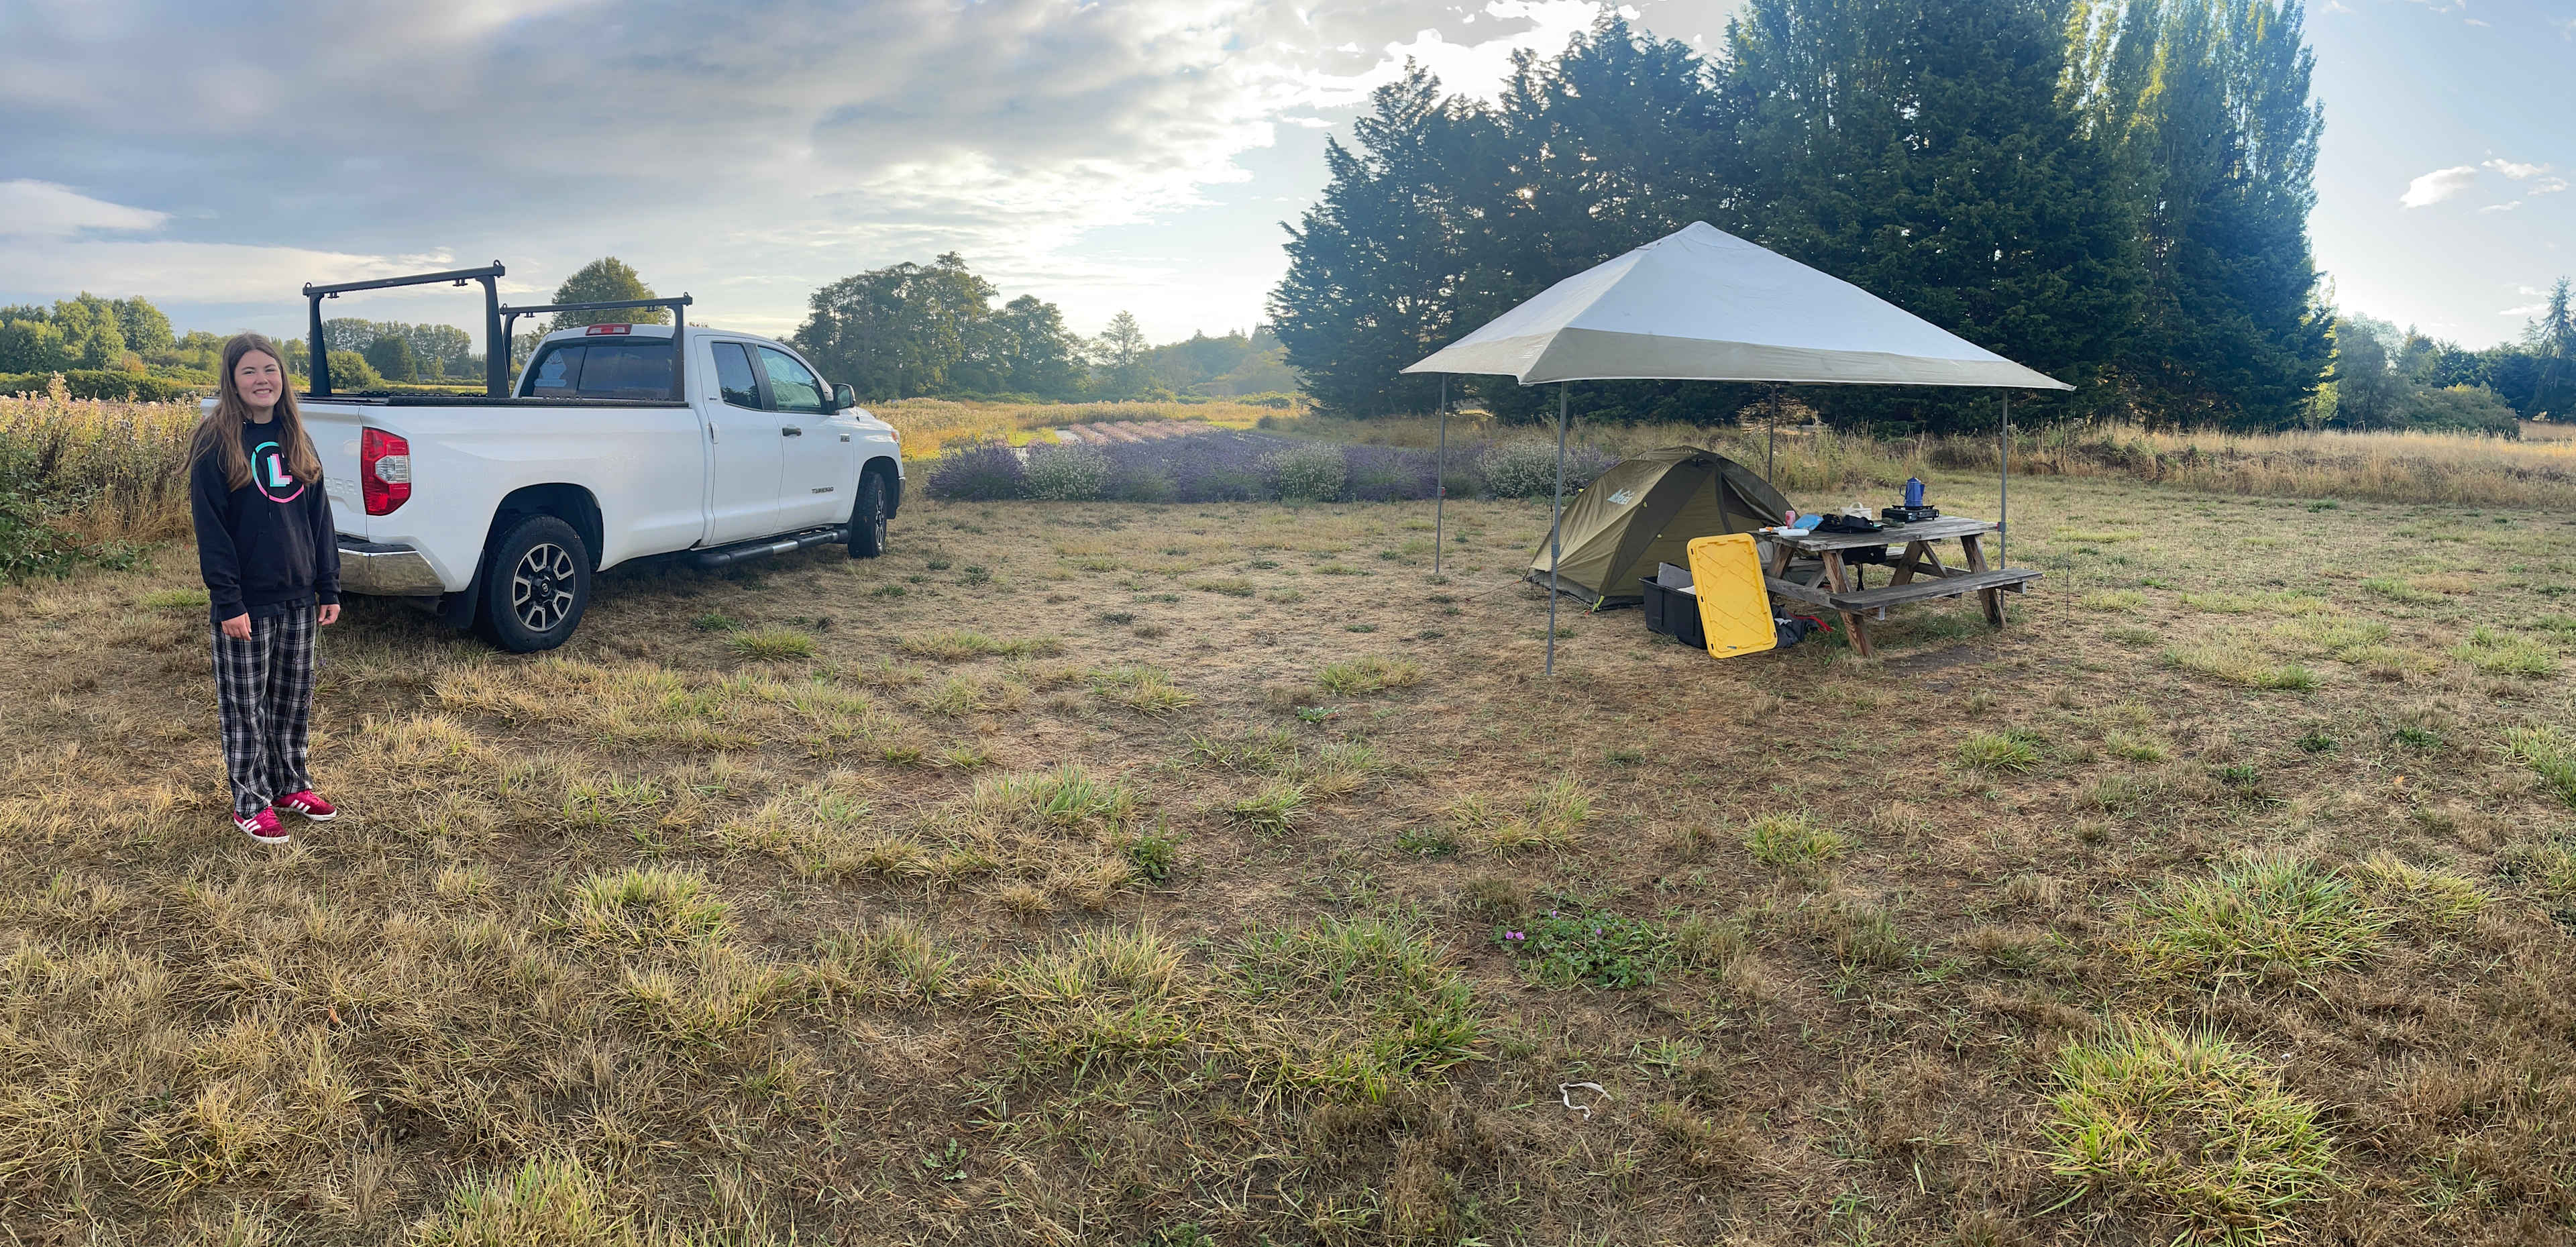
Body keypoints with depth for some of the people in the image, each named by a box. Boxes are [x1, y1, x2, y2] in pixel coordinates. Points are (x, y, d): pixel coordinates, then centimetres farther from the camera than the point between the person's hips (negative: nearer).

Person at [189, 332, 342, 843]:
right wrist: (227, 602, -16)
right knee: (245, 705, 5)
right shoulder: (217, 443, -9)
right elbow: (210, 528, -12)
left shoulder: (294, 439, 8)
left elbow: (319, 515, 10)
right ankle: (251, 802, 14)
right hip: (247, 602, -5)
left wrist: (329, 588, 7)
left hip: (298, 599, 5)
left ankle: (291, 784, 28)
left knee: (295, 698, 14)